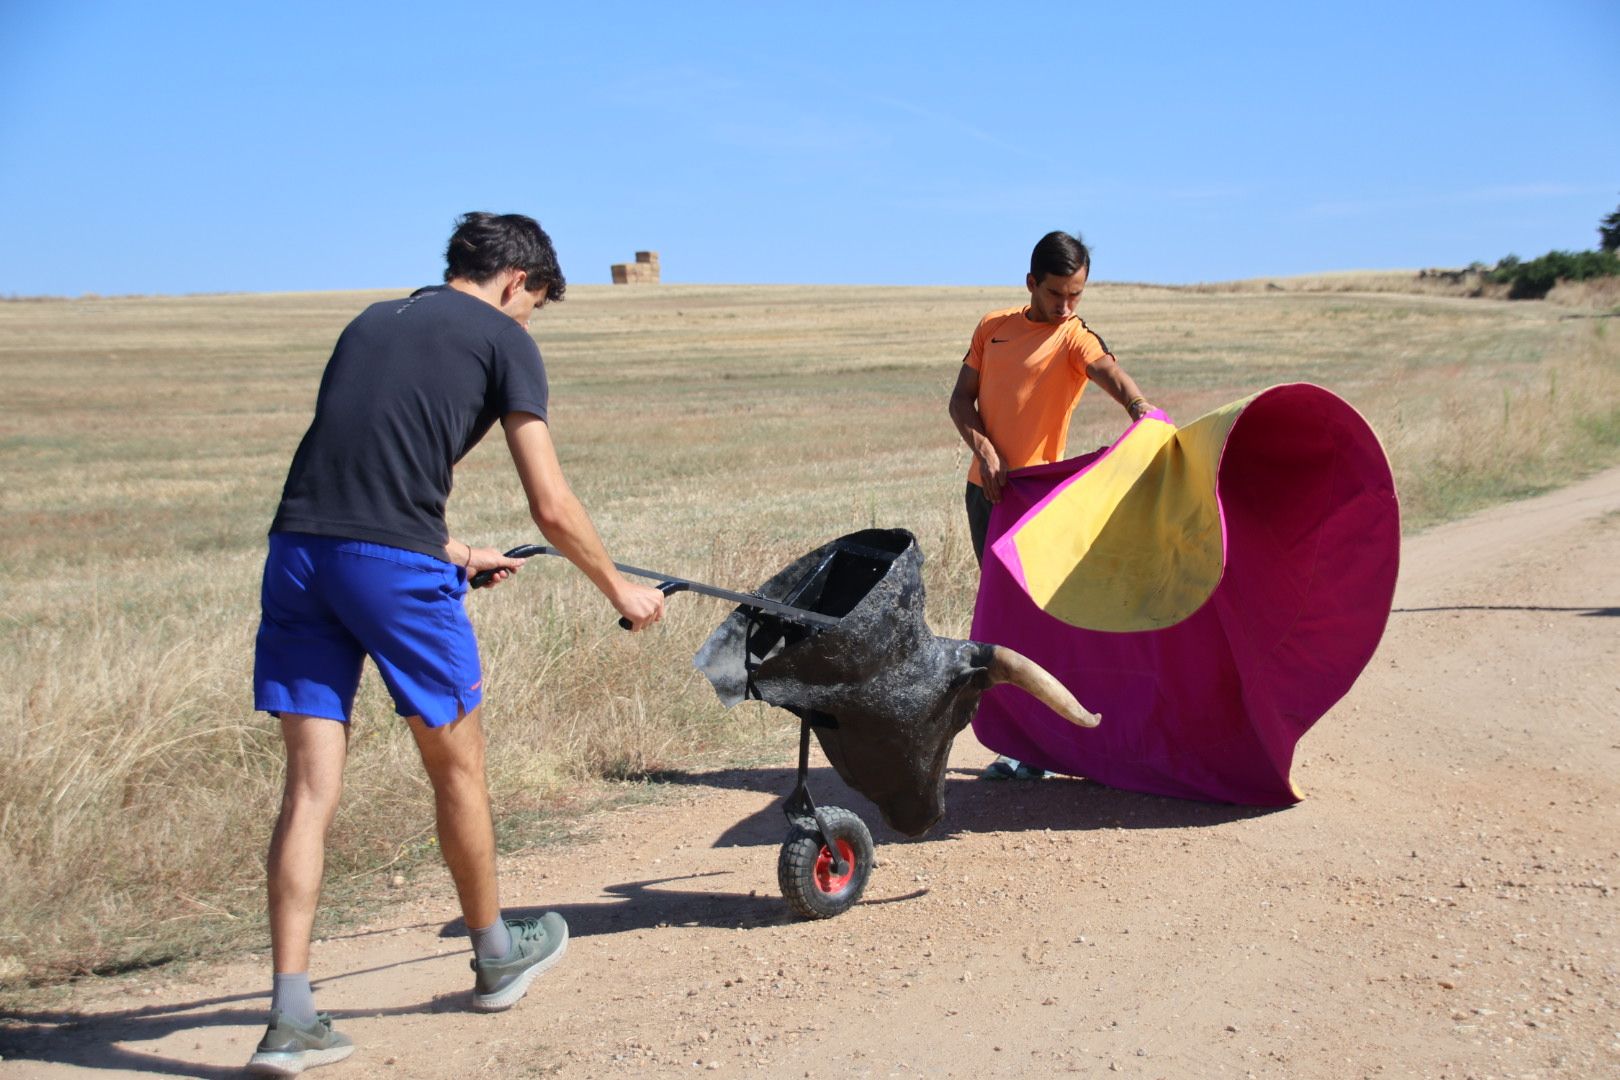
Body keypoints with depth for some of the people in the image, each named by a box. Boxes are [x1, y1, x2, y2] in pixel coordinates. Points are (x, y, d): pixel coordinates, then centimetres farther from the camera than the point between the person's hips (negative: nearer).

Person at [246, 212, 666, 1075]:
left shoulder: (370, 321, 25)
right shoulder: (502, 339, 6)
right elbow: (551, 506, 2)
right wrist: (619, 589, 16)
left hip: (296, 549, 6)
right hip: (394, 563, -5)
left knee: (311, 784, 6)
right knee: (456, 768, 13)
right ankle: (496, 956, 33)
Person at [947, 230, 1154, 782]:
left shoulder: (1075, 339, -6)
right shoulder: (993, 327, 11)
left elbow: (1110, 374, -27)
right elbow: (961, 399, 9)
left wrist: (1139, 406, -50)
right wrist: (984, 449, -10)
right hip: (984, 487, 6)